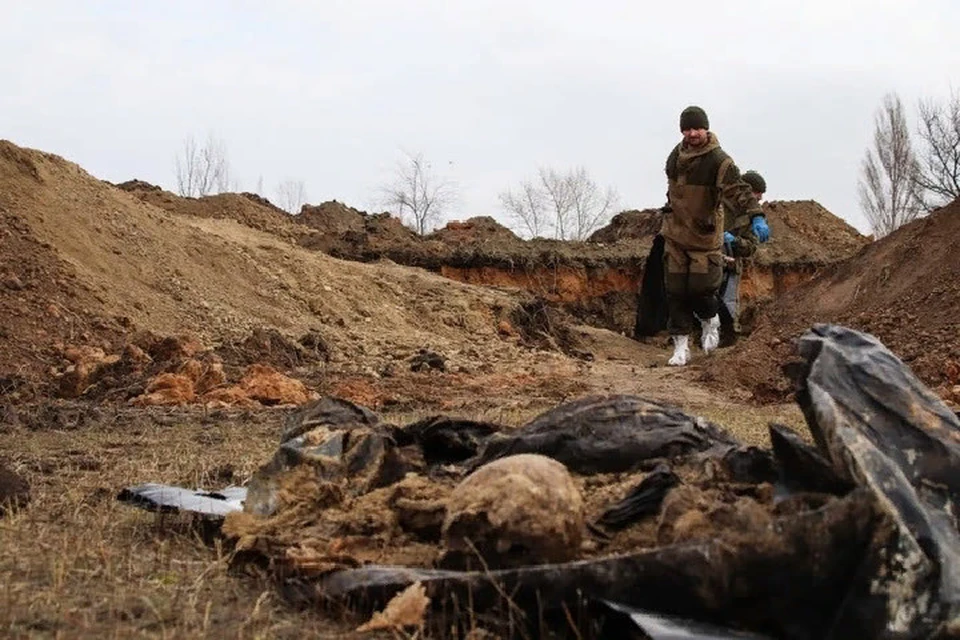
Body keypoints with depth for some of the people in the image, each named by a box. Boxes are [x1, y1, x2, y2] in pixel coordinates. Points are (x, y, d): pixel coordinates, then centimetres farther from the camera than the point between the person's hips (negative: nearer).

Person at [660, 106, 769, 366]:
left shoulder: (719, 161, -17)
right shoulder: (675, 156, 4)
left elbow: (738, 191, -29)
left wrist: (756, 217, -44)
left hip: (705, 237, -5)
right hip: (675, 235, 5)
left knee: (701, 288, -7)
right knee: (676, 291, 3)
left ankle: (710, 322, 29)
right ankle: (681, 346, 14)